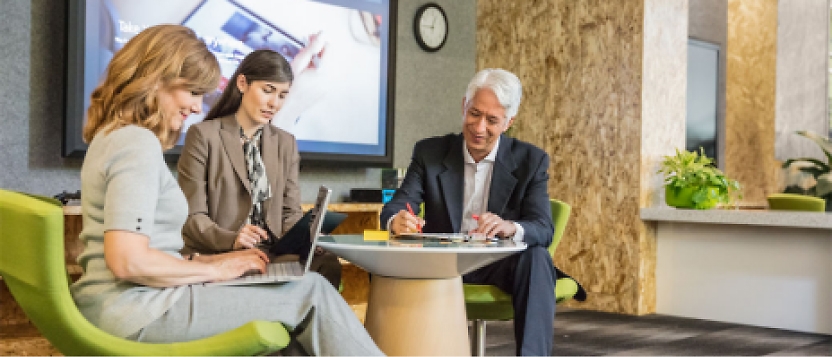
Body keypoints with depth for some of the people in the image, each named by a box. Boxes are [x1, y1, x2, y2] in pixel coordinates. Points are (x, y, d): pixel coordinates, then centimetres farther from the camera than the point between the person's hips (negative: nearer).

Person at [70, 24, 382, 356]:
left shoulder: (113, 136, 18)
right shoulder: (137, 142, -14)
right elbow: (127, 260, -24)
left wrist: (210, 260, 9)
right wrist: (215, 269, -11)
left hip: (122, 303, 10)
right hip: (136, 308, -10)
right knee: (311, 291, -6)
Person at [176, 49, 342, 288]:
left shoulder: (285, 143, 19)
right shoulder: (204, 135, 1)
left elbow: (291, 212, 16)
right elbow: (193, 216, -3)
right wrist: (231, 239, -23)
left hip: (272, 254, 6)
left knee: (327, 263, -28)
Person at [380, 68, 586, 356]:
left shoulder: (530, 160, 1)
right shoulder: (430, 152, 4)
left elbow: (544, 229, -9)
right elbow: (396, 207, -6)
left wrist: (511, 227, -34)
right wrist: (397, 220, -33)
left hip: (501, 264, 0)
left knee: (536, 257, -33)